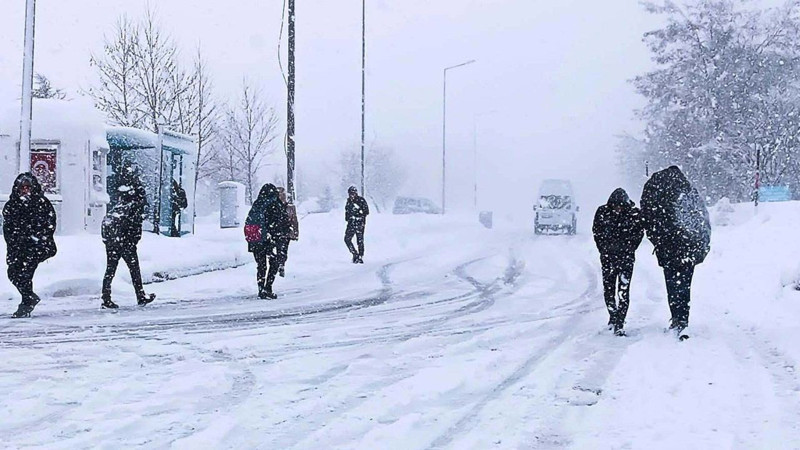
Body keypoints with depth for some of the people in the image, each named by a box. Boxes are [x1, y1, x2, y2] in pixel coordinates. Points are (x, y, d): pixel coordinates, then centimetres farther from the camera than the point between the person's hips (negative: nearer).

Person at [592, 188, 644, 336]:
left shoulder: (634, 214, -7)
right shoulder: (602, 212, -3)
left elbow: (639, 233, 6)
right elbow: (596, 231, 9)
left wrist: (629, 249, 0)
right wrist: (604, 249, 5)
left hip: (626, 257, -2)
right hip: (607, 257, 2)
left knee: (624, 290, -9)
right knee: (608, 288, 10)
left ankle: (619, 324, -8)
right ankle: (613, 316, 31)